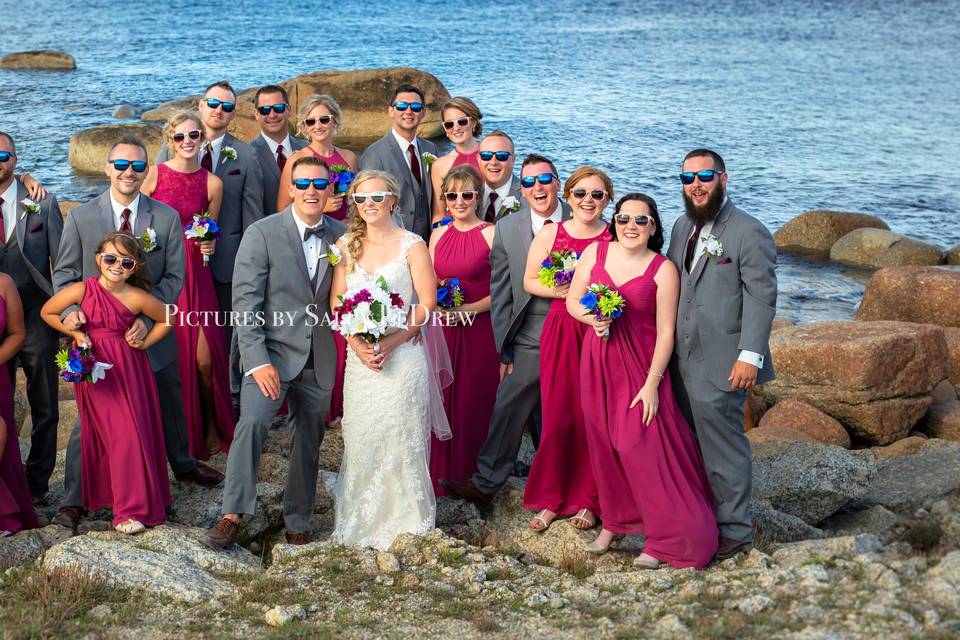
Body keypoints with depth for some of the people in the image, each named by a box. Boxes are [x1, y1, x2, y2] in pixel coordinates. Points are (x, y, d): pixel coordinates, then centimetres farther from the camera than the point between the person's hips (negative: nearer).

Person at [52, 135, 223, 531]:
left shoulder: (167, 218, -4)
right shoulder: (80, 218, -5)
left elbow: (174, 276, -6)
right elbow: (65, 273, 0)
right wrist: (69, 311, -20)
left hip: (151, 331, 2)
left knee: (169, 405, 21)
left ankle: (182, 464, 46)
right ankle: (73, 499, 11)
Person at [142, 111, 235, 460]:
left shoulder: (212, 183, 5)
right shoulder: (154, 175, -1)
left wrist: (209, 246, -4)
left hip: (194, 274, 1)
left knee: (203, 358, -5)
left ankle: (211, 428, 17)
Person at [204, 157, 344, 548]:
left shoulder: (340, 235, 4)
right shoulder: (262, 234, -8)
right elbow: (245, 302, -10)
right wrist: (258, 361, -17)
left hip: (318, 359, 4)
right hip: (271, 352, -4)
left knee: (308, 442, 11)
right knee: (253, 421, -24)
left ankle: (297, 522, 28)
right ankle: (233, 514, -16)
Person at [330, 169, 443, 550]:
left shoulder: (412, 246, -2)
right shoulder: (346, 246, 9)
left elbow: (427, 305, -5)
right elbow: (336, 305, 7)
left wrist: (390, 343, -15)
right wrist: (357, 343, -10)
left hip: (402, 356, -3)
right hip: (359, 357, 3)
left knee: (401, 439, -2)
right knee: (360, 441, 4)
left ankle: (406, 524, 9)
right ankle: (360, 522, 15)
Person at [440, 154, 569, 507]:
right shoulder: (507, 229, -2)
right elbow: (500, 294, 2)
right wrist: (504, 350, 1)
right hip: (530, 343, 0)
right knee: (508, 410, 1)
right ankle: (485, 484, 11)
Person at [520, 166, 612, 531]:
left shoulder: (616, 238, 0)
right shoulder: (550, 234, 5)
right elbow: (530, 281, 8)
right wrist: (561, 291, -9)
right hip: (560, 331, 1)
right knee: (557, 416, 2)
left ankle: (588, 501, 14)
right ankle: (551, 499, 15)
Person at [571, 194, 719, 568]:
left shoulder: (663, 270, -10)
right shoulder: (595, 253, 2)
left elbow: (665, 332, -11)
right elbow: (572, 300, 11)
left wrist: (651, 384, -15)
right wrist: (590, 318, -12)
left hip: (640, 365, -4)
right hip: (598, 363, 4)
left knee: (639, 446, -9)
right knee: (603, 443, 9)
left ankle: (664, 539, 0)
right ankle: (613, 522, 26)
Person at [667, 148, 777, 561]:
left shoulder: (749, 233, -12)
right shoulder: (683, 227, 12)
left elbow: (761, 298, -14)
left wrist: (751, 357, -19)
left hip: (720, 365, -7)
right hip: (682, 358, 7)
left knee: (722, 446, 1)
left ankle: (734, 530, 13)